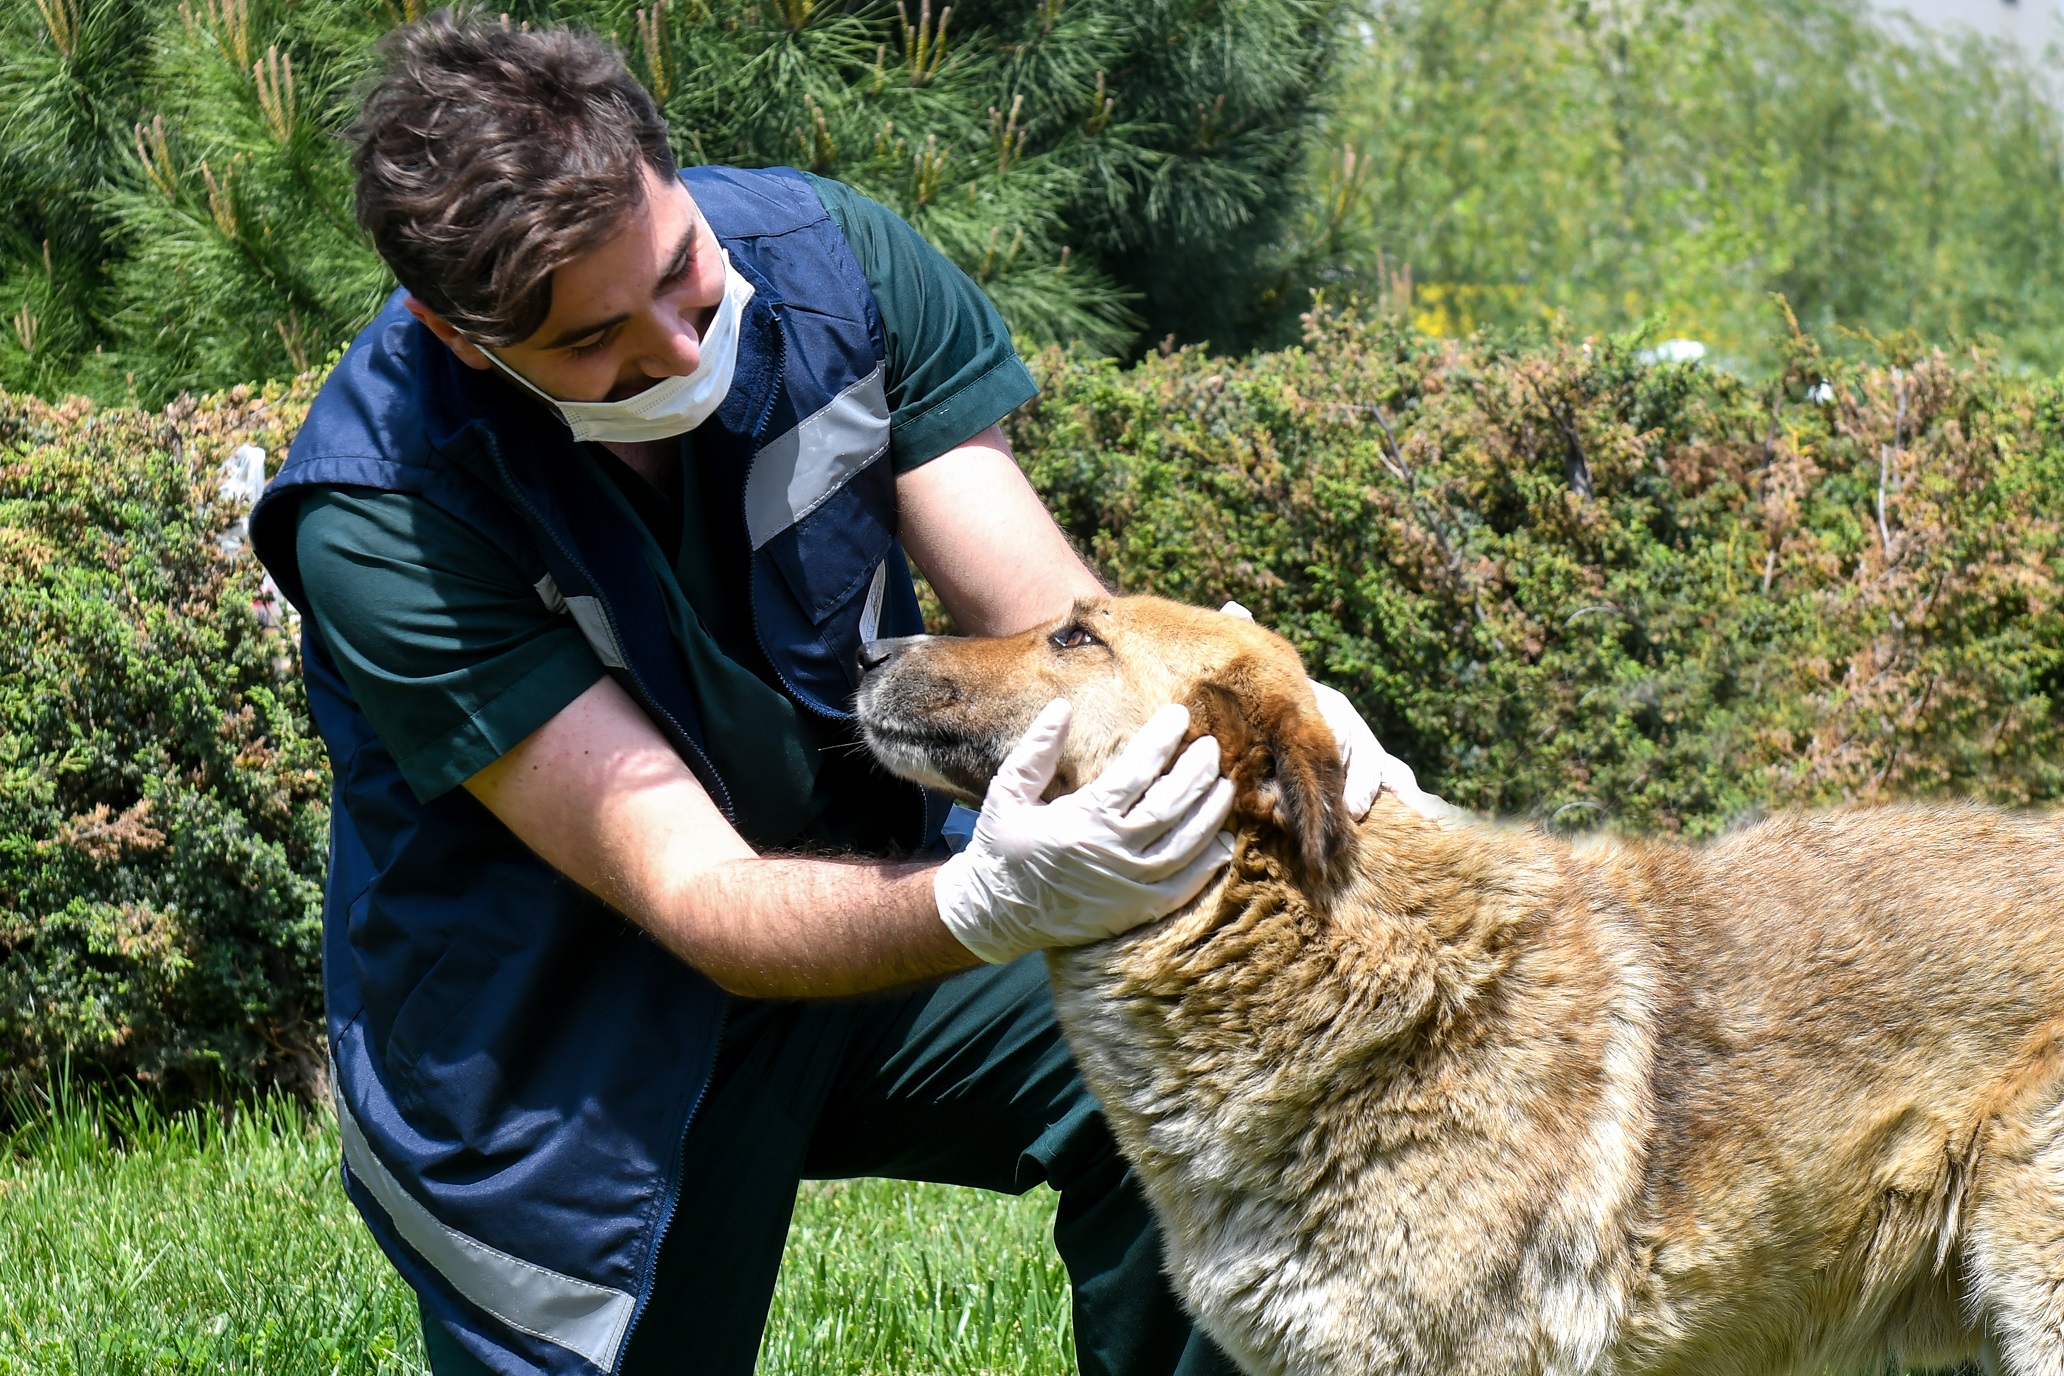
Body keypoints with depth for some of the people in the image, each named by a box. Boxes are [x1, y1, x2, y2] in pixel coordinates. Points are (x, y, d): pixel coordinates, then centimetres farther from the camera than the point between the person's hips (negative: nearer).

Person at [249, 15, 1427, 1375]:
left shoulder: (829, 258, -17)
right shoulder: (383, 518, -29)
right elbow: (696, 897, -33)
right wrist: (991, 903, -52)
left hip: (870, 885, 3)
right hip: (560, 1045, -3)